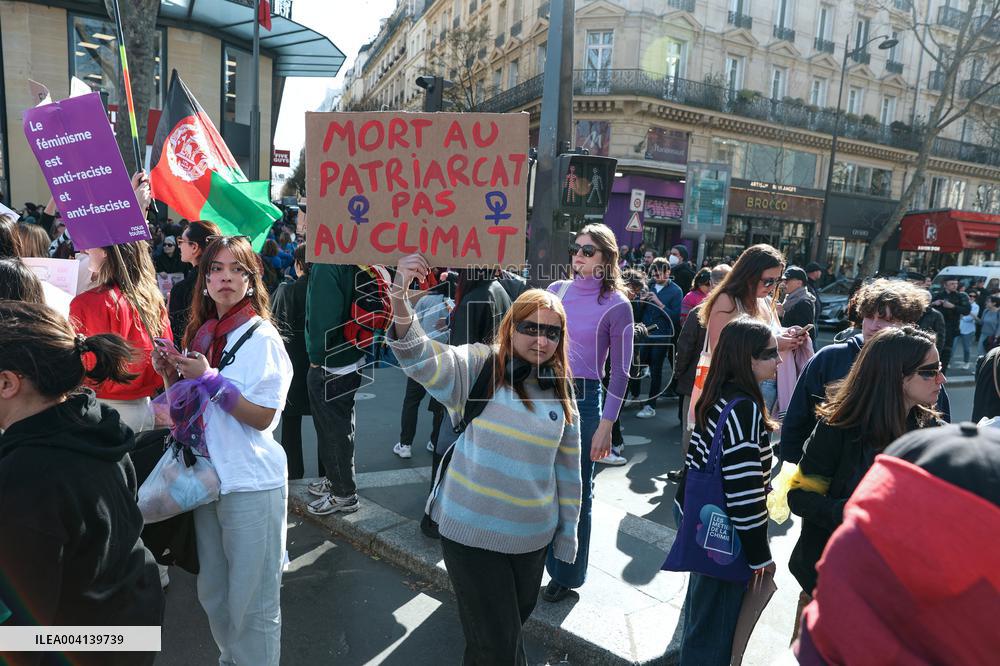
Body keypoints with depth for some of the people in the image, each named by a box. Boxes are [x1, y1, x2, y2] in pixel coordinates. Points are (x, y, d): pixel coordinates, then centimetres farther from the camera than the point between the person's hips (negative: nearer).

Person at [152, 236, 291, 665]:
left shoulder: (261, 336, -13)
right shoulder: (201, 332, 6)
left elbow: (262, 417, -17)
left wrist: (210, 379, -22)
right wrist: (171, 374, -2)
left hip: (251, 485, -7)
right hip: (207, 476, 7)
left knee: (251, 603, 7)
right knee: (213, 593, 22)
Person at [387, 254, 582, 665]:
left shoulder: (561, 393, 1)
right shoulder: (478, 366, -11)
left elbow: (568, 471, 8)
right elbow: (421, 358, -30)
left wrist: (566, 537, 12)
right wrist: (400, 301, -49)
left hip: (532, 538, 4)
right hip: (471, 532, -4)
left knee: (510, 628, 24)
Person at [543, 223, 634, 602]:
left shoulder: (616, 305, -6)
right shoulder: (556, 290, 5)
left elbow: (620, 371, -5)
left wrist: (606, 425, -9)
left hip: (583, 399, -4)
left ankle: (567, 574, 28)